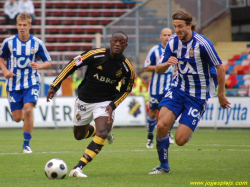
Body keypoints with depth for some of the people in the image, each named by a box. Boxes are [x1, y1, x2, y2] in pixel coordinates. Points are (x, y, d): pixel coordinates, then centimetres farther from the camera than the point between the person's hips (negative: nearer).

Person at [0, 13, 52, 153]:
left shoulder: (37, 43, -5)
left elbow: (49, 62, 1)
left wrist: (39, 66, -20)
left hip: (31, 83, -1)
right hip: (14, 84, 2)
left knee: (28, 110, -22)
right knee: (17, 118, 2)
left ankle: (27, 144, -10)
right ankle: (26, 118, 43)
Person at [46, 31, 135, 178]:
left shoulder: (128, 68, -12)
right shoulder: (96, 55, -18)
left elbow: (126, 90, 4)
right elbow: (72, 65, -11)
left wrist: (113, 105, -12)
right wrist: (55, 85, -15)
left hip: (105, 102, -1)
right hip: (84, 101, 1)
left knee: (102, 134, -25)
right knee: (79, 135, 15)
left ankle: (78, 169, -26)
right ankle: (106, 130, 45)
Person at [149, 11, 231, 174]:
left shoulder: (202, 44, -19)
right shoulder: (173, 42, -2)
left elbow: (220, 68, -10)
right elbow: (158, 69, 2)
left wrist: (221, 95, -2)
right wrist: (167, 63, -22)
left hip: (198, 95, -4)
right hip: (178, 88, 4)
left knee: (180, 140, -10)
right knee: (162, 125, -18)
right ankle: (164, 166, 2)